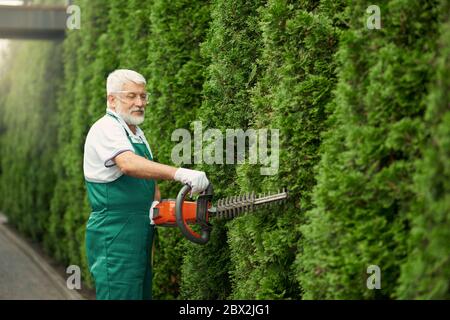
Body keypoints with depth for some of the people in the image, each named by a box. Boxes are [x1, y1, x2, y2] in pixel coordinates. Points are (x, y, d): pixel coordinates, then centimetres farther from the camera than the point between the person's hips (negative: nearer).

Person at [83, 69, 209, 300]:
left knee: (142, 293, 12)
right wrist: (178, 173, -43)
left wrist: (157, 203, 1)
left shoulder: (137, 133, 19)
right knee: (121, 294, -11)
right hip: (114, 236, -10)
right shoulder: (106, 129, -12)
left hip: (139, 236, 10)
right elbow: (129, 164, -31)